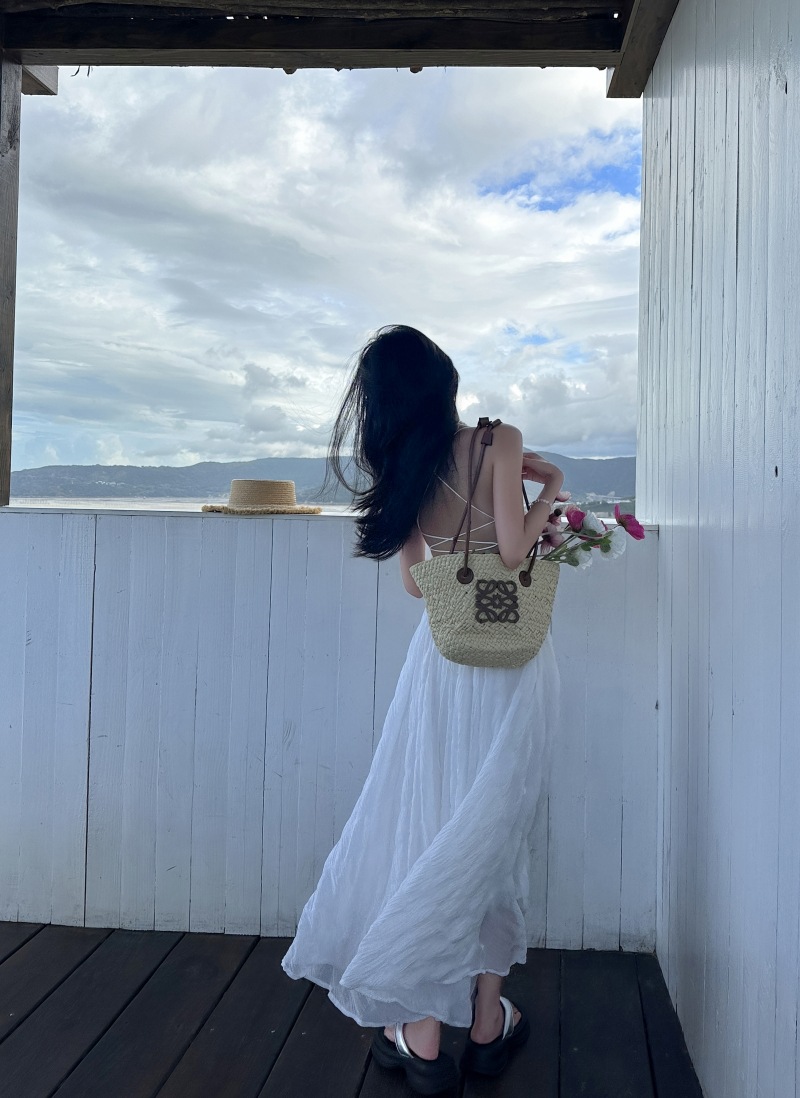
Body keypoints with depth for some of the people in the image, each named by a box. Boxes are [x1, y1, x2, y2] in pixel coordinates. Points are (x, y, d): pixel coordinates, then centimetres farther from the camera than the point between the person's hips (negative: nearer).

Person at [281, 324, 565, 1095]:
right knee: (492, 830, 9)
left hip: (442, 660, 2)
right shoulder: (499, 442, -8)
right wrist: (548, 493, 4)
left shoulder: (400, 469, 4)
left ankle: (420, 1035, 14)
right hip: (512, 662, -2)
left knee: (425, 826, 8)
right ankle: (487, 1022, 23)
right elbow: (513, 549, -14)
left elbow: (414, 581, 10)